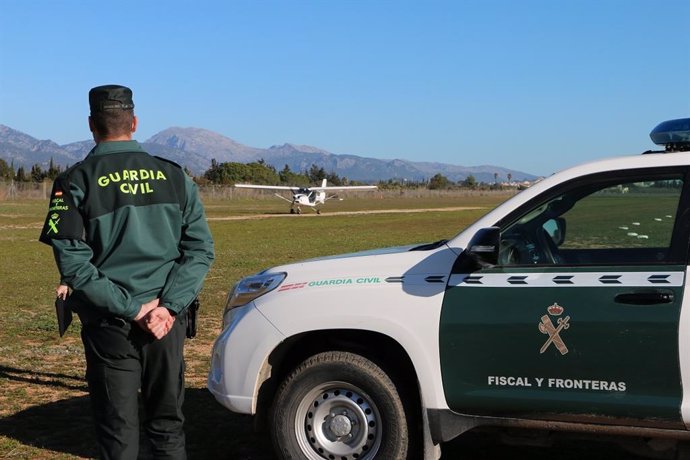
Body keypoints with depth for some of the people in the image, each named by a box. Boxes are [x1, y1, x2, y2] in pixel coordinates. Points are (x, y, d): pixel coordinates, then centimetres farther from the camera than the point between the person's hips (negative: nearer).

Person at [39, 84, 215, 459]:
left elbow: (74, 263, -14)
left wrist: (130, 309, -12)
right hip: (168, 321, 3)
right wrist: (168, 306, -8)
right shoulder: (174, 176, 3)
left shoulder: (75, 183, -6)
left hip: (109, 323, -2)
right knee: (167, 426, 15)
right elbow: (200, 249, -2)